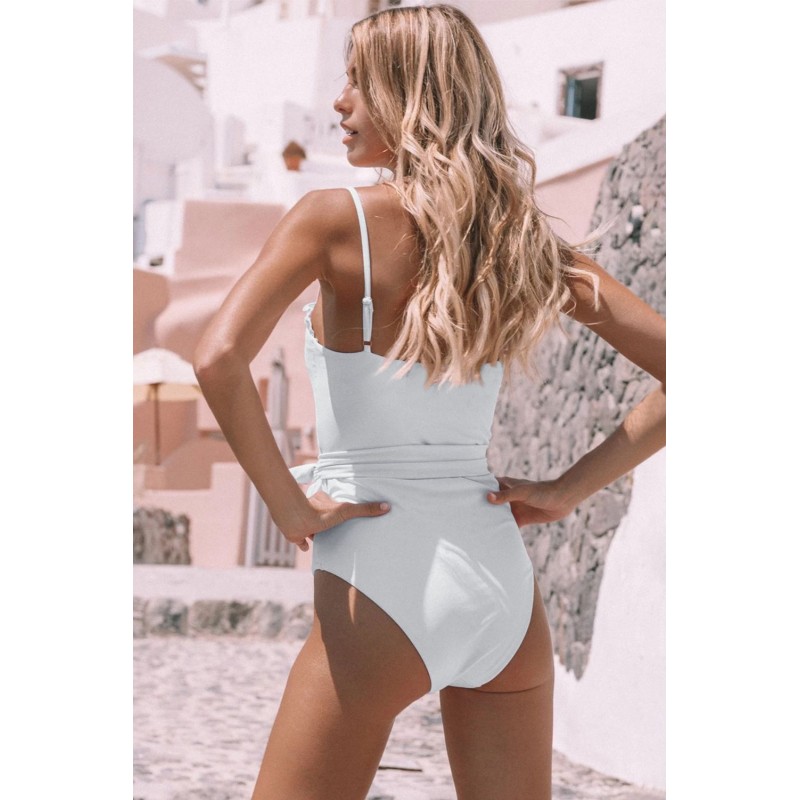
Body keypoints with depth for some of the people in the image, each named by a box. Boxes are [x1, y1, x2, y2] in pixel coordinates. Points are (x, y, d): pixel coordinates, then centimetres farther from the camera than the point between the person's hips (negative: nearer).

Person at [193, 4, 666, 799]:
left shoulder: (336, 219, -7)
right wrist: (570, 488, 6)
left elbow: (218, 359, -22)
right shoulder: (524, 240, 7)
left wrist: (288, 506, -12)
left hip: (380, 585, -5)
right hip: (502, 582, 5)